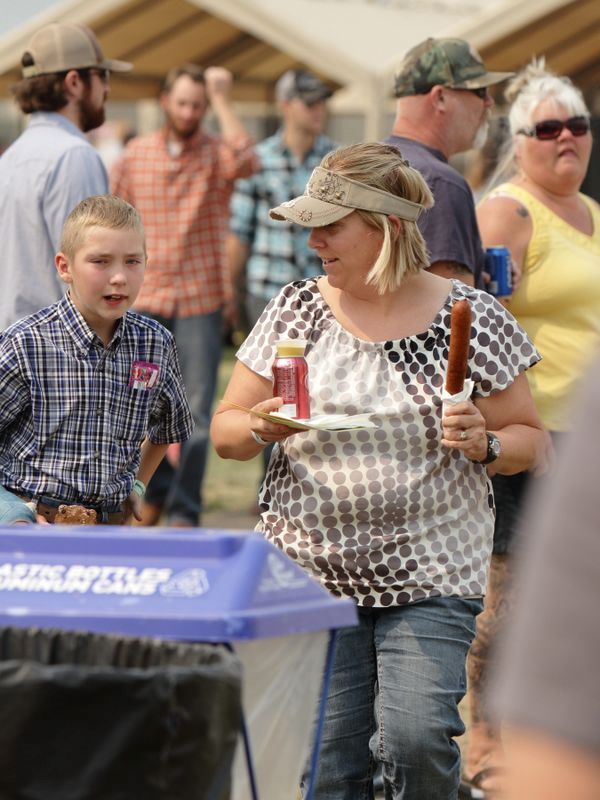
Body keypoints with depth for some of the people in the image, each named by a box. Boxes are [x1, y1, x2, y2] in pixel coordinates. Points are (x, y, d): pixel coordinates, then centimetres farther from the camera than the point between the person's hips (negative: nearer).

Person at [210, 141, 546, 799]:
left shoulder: (472, 317, -1)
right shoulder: (295, 311, 5)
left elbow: (528, 440, 4)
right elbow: (224, 431, 9)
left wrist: (482, 443, -17)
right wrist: (259, 428, -13)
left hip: (429, 577, -2)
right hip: (309, 569, 2)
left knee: (415, 737, -16)